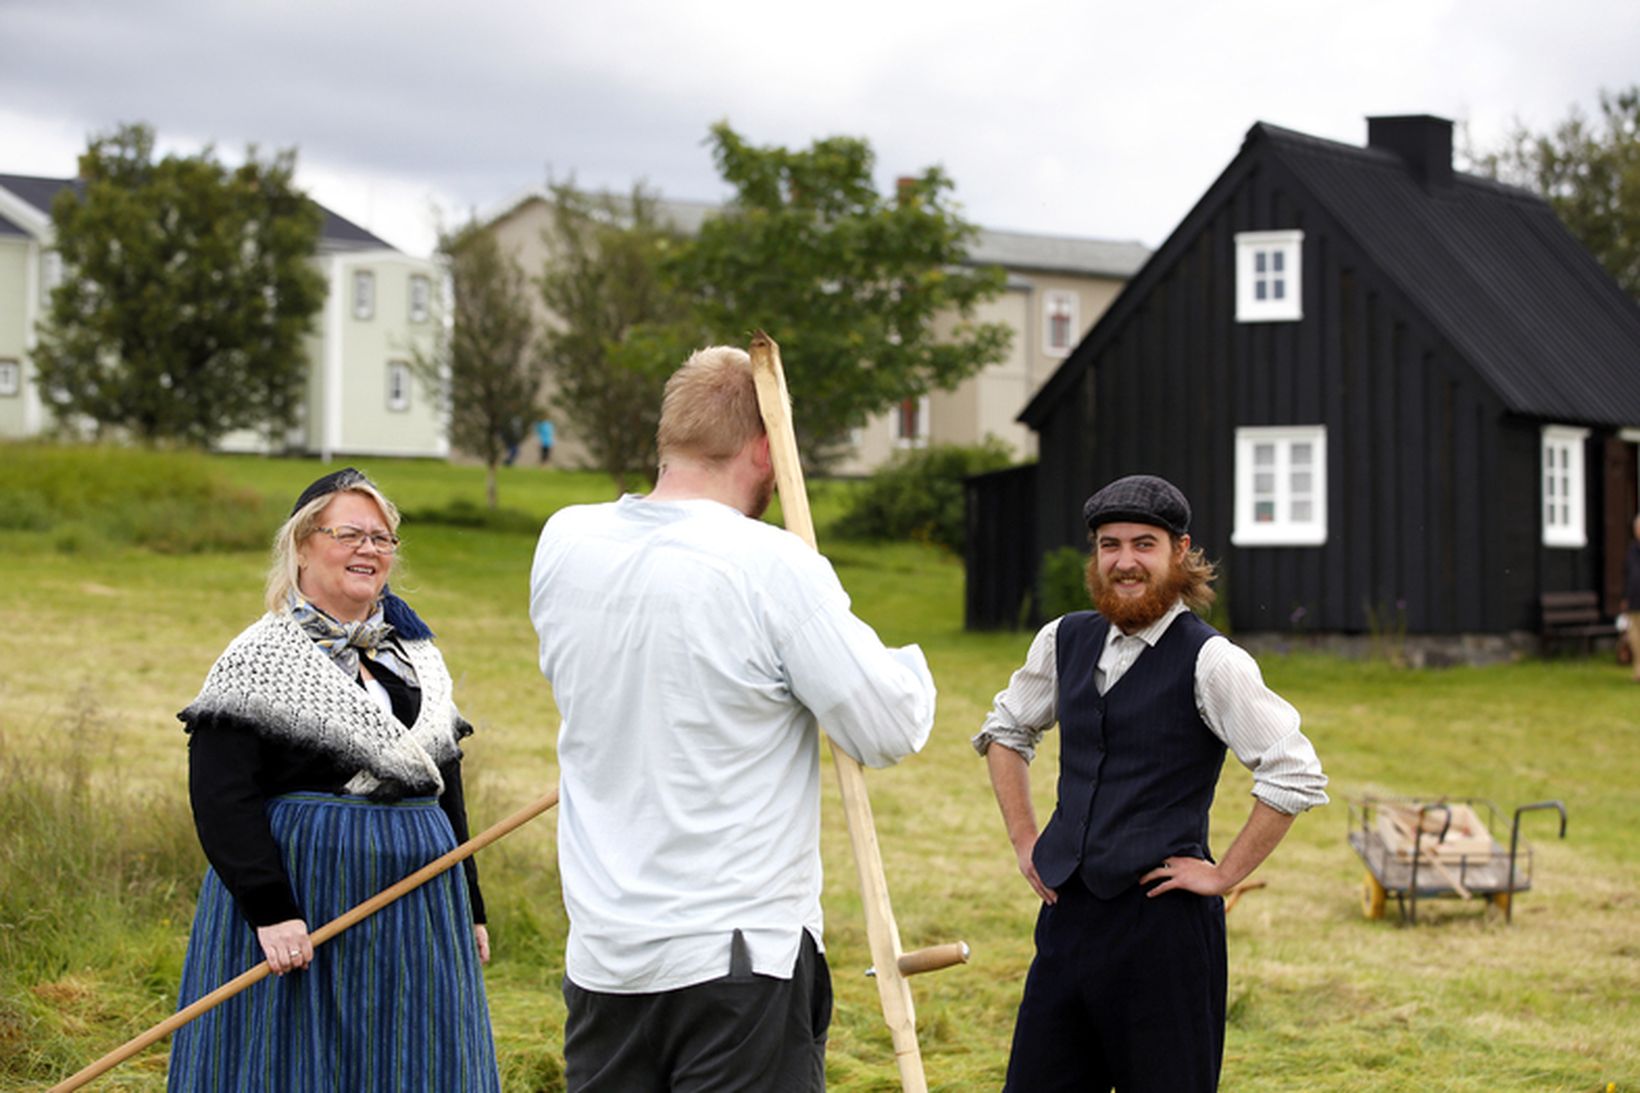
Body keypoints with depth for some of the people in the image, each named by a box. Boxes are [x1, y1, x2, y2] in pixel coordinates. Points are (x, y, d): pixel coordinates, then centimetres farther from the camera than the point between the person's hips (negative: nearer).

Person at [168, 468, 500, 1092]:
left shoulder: (417, 658, 13)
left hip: (416, 914, 6)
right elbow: (221, 800, -13)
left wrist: (470, 910, 16)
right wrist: (269, 910, -22)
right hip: (302, 898, -5)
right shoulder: (261, 659, -6)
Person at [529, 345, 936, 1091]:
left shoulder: (562, 545, 1)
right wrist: (910, 665, 11)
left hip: (603, 955, 5)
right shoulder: (777, 568, -14)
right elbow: (891, 730, -11)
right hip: (742, 959, -5)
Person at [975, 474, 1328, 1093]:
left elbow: (1297, 778, -13)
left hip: (1164, 923, -6)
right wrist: (1024, 839, 15)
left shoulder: (1208, 661, -10)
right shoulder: (1065, 641, 8)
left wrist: (1223, 875, -11)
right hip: (1068, 912, 6)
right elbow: (1004, 730, 25)